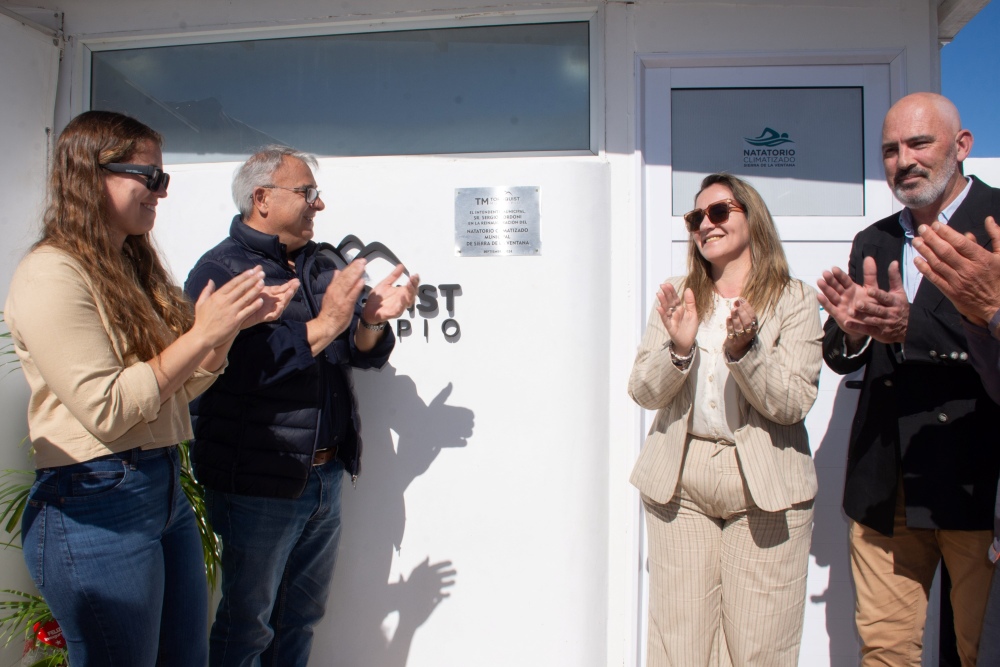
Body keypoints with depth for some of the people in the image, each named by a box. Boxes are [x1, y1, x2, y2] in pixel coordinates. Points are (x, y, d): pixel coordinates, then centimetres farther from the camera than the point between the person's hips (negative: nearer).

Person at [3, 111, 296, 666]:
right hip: (94, 504, -8)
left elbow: (183, 385, 12)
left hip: (166, 490, 8)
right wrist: (202, 333, -19)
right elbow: (105, 410, -20)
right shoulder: (51, 273, -13)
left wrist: (236, 321, -2)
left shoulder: (134, 267, 13)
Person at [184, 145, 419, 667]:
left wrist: (373, 320, -15)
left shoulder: (325, 263, 9)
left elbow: (363, 353, 6)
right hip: (256, 484, -6)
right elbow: (236, 367, -28)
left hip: (326, 475, 6)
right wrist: (324, 325, -26)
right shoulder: (220, 270, -12)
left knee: (301, 617, 22)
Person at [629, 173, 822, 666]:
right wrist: (679, 348, -17)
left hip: (764, 484, -2)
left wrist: (743, 348, -25)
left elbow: (792, 404, -8)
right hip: (679, 480, 2)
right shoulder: (677, 299, 8)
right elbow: (643, 392, 1)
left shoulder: (795, 300, 0)